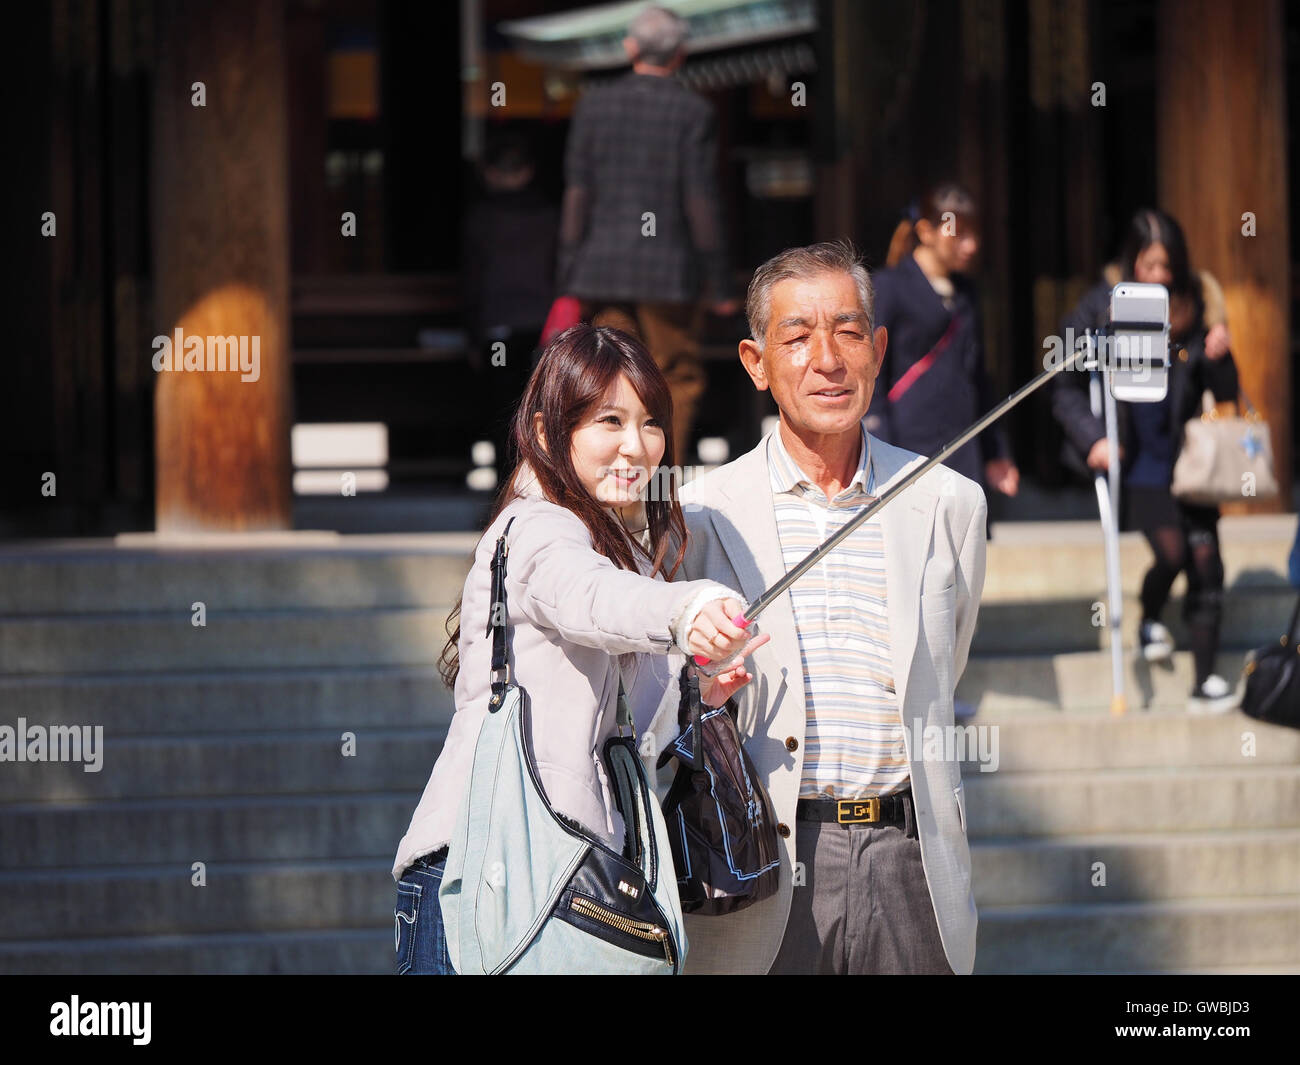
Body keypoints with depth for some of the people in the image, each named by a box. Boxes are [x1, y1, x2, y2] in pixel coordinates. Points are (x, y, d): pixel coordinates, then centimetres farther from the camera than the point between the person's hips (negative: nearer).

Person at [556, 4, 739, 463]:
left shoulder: (594, 104, 3)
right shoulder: (693, 111, -5)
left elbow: (576, 192, 1)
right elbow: (701, 200, -7)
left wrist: (567, 278, 4)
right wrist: (718, 284, -1)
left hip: (602, 269, 3)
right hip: (668, 270, -3)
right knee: (676, 381, 8)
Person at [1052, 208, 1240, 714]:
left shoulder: (1196, 308, 1)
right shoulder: (1102, 307, -5)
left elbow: (1225, 394, 5)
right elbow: (1065, 387, 2)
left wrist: (1219, 358, -15)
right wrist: (1091, 438, -11)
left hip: (1186, 457, 2)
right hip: (1135, 460, -2)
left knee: (1205, 557, -5)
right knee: (1172, 551, -16)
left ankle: (1205, 681, 3)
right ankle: (1149, 623, 17)